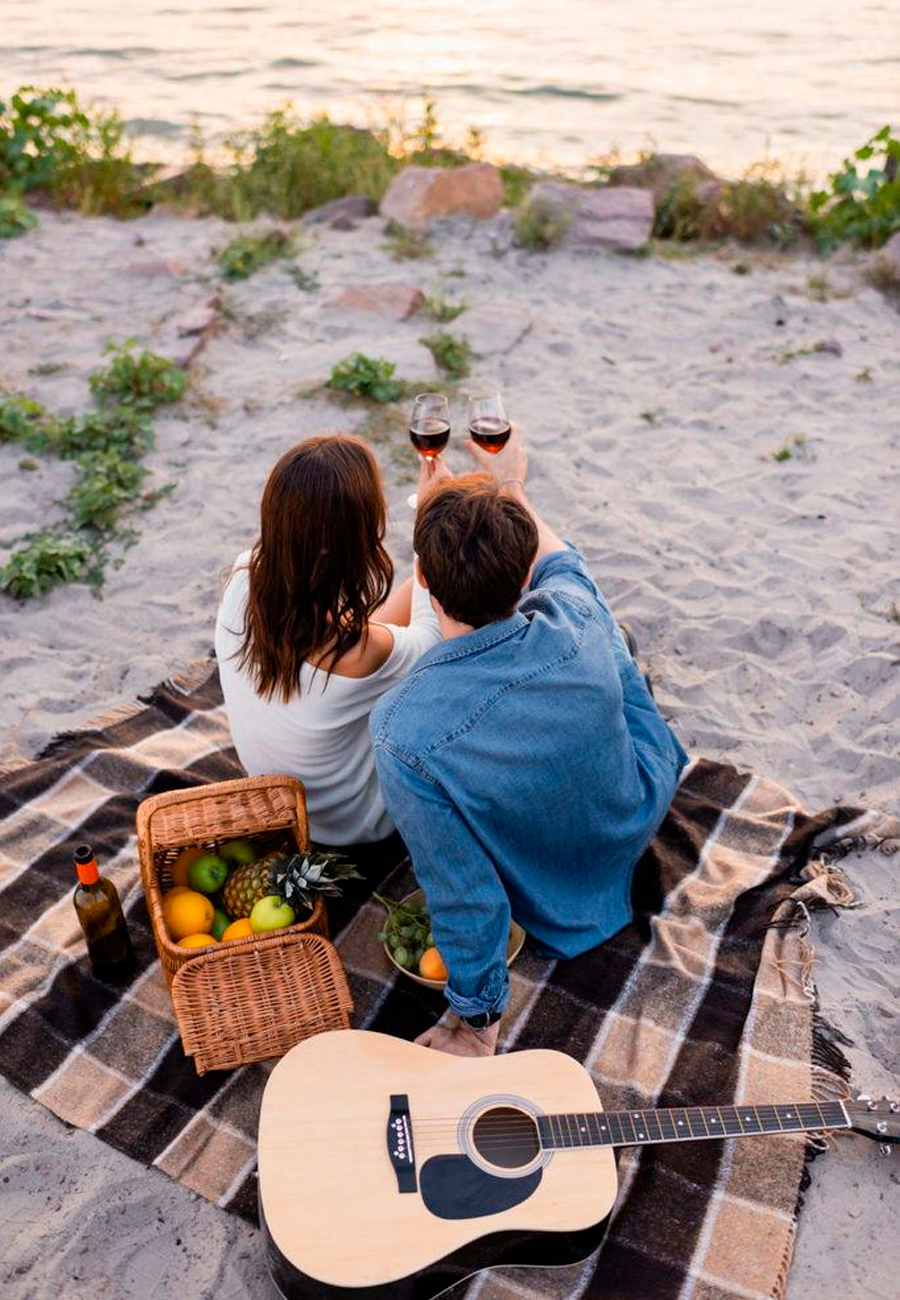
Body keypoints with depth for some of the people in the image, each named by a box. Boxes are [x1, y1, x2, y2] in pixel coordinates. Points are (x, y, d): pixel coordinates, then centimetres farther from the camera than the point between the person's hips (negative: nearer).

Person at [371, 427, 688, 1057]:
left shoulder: (406, 734, -39)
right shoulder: (576, 616, -30)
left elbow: (466, 898, -29)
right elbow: (561, 561, -2)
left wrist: (476, 1022, -10)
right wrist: (513, 487, 16)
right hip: (647, 816, 2)